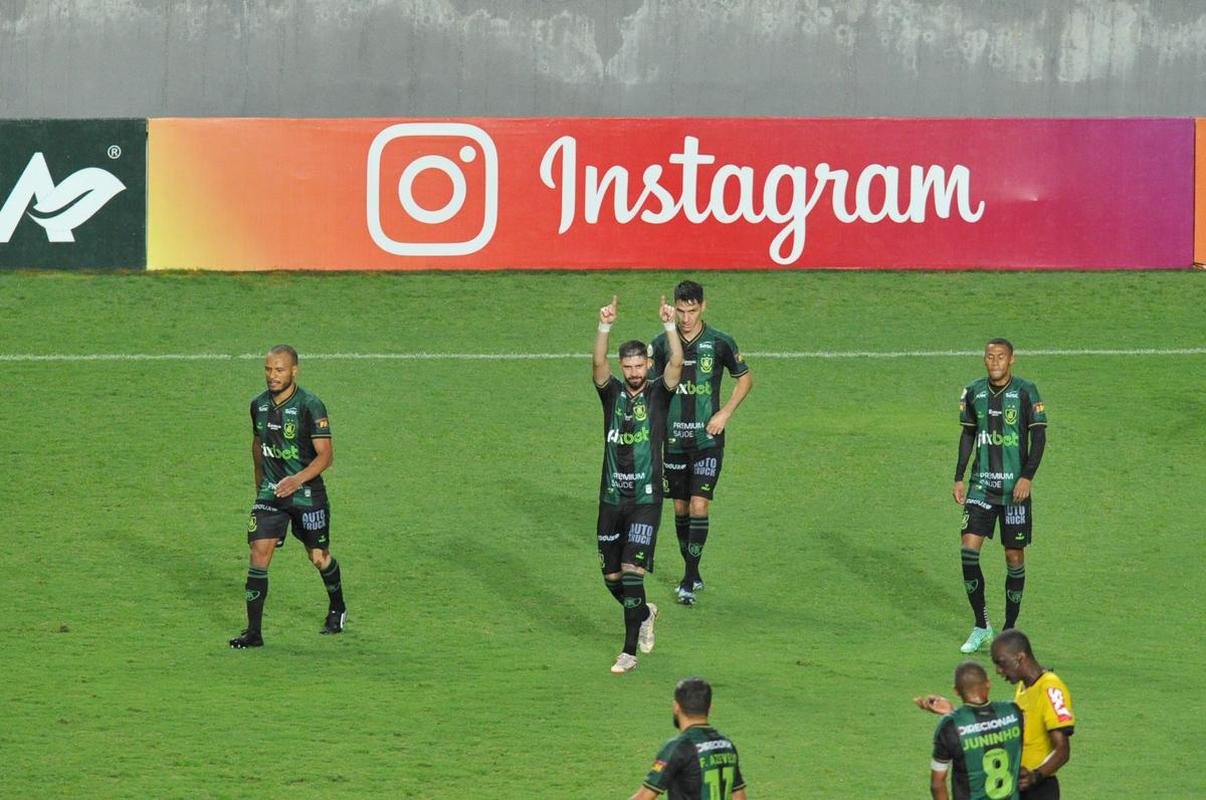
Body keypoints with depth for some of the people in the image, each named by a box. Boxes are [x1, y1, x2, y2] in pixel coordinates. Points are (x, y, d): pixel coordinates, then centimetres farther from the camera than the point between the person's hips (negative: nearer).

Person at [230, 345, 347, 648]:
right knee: (259, 553, -10)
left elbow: (326, 454, -19)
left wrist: (298, 479, -33)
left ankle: (337, 610, 41)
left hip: (307, 492, -4)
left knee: (318, 557, 12)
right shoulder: (259, 405, 2)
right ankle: (253, 632, -10)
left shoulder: (310, 406, -16)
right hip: (270, 492, 4)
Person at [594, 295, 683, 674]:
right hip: (612, 498, 4)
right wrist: (604, 328, -29)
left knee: (632, 572, -13)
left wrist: (670, 326, -29)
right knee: (611, 577, 10)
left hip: (646, 499, -4)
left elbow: (676, 363, -16)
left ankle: (630, 652, -9)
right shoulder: (612, 393, 4)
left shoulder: (658, 393, 0)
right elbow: (597, 363, -13)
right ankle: (645, 614, 41)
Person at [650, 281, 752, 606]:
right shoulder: (662, 343, 0)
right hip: (673, 439, 3)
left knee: (699, 507, -11)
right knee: (681, 508, 10)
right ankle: (692, 575, 25)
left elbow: (745, 378, 8)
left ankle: (689, 582, -8)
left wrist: (725, 413, -4)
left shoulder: (720, 343, -5)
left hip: (708, 439, -3)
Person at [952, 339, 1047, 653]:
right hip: (981, 485, 3)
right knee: (969, 548, -11)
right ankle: (981, 626, 1)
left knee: (1014, 557, 3)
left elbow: (1039, 435, -5)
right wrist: (958, 478, 11)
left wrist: (1027, 476, -15)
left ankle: (1009, 631, 14)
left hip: (1014, 487, -3)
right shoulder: (974, 392, 5)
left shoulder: (1025, 392, -6)